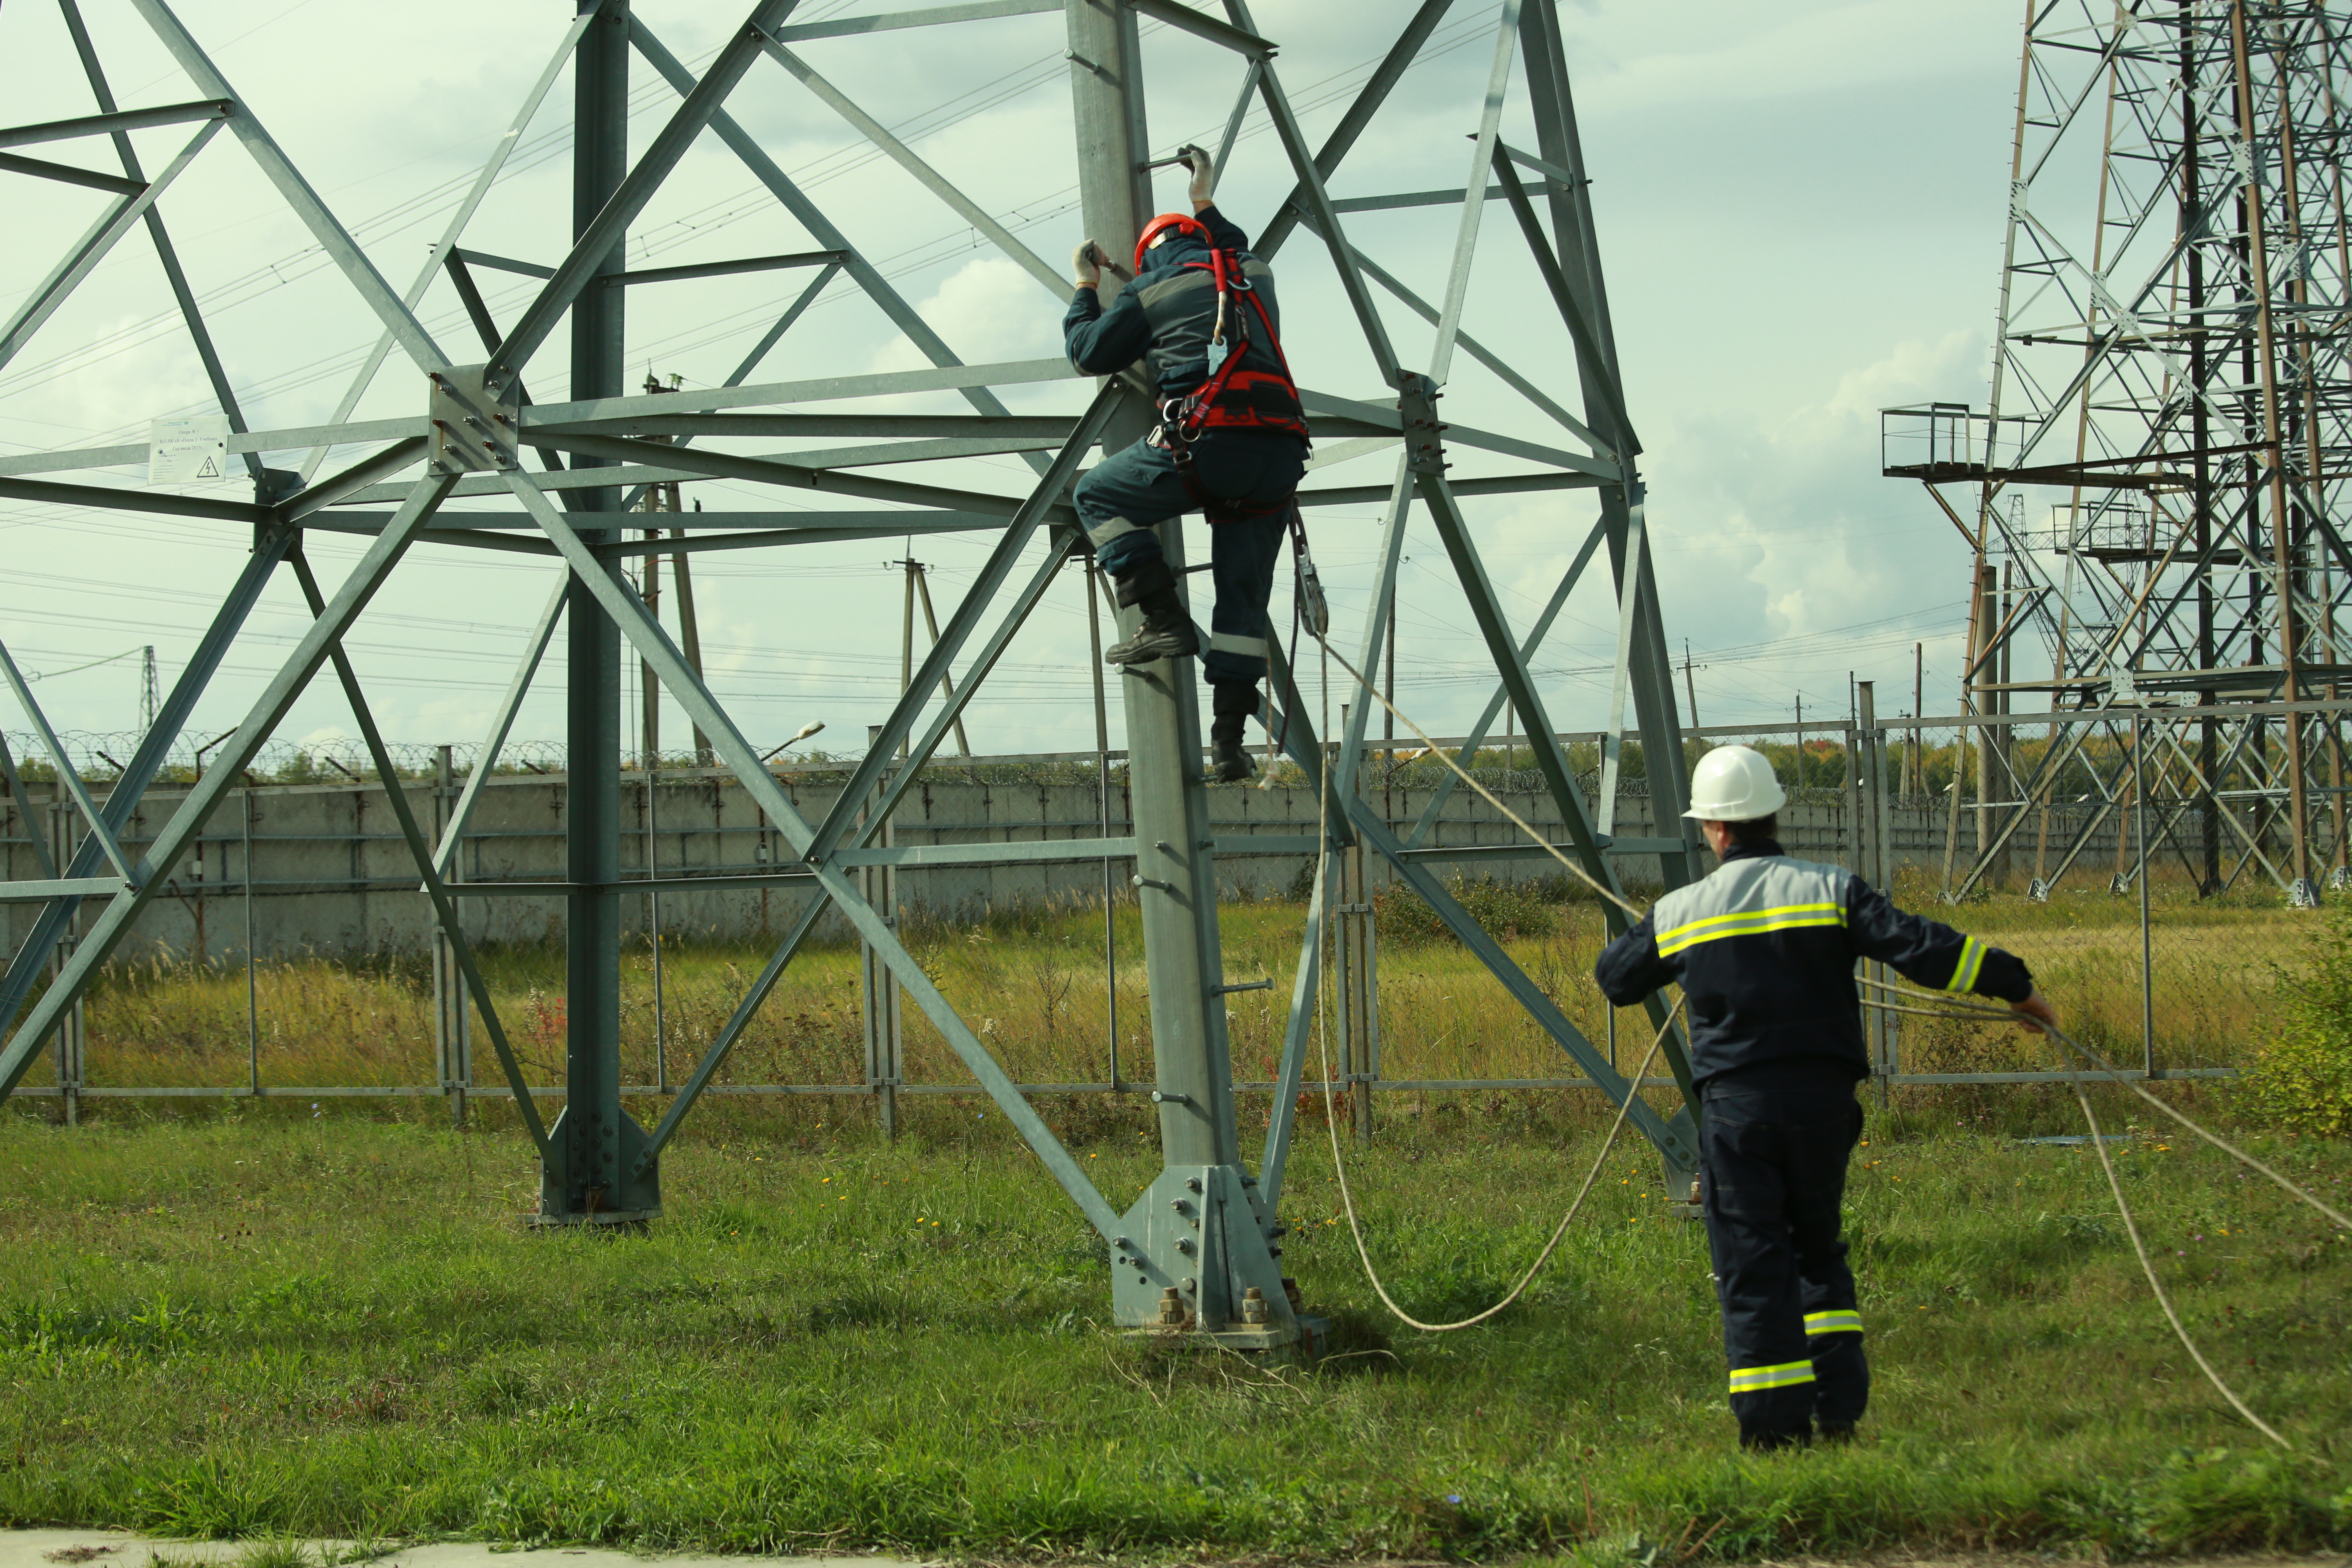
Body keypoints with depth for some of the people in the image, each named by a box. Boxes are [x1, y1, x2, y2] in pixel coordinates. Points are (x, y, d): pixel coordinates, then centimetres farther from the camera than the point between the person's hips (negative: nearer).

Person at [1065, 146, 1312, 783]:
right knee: (1243, 598, 11)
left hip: (1207, 442, -5)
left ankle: (1164, 619, 0)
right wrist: (1204, 200, 58)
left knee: (1097, 495, 15)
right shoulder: (1257, 275, 22)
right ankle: (1228, 739, 4)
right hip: (1280, 452, 5)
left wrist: (1085, 287, 30)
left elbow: (1088, 352, 16)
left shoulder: (1153, 293, 9)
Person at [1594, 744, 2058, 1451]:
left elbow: (1615, 976, 17)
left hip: (1735, 1106, -1)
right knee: (1818, 1251, 18)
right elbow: (1918, 947, -13)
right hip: (1822, 1098, 1)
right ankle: (1840, 1410, 10)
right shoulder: (1829, 890, -3)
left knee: (1752, 1265, 2)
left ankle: (1776, 1427, -2)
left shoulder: (1679, 913, 1)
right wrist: (2012, 984, -6)